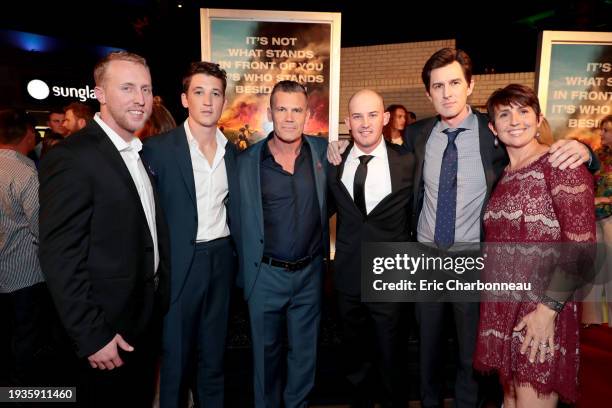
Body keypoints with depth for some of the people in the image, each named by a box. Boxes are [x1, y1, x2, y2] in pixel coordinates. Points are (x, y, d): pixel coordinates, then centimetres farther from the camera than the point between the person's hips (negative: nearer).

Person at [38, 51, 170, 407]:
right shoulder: (71, 158, -19)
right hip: (109, 327, -7)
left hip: (149, 315, 7)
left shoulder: (140, 154, 6)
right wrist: (92, 336, -19)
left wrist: (161, 299, 9)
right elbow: (60, 259, -21)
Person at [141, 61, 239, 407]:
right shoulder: (158, 149, -8)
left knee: (214, 353, 19)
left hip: (222, 258, 4)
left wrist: (237, 254, 7)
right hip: (180, 262, -4)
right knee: (176, 355, 12)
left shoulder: (233, 152, 7)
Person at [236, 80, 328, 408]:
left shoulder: (323, 151, -2)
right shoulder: (247, 160, -6)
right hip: (265, 274, -1)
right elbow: (242, 223, -1)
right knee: (266, 352, 16)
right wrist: (244, 271, -1)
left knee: (304, 351, 18)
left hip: (310, 271, 2)